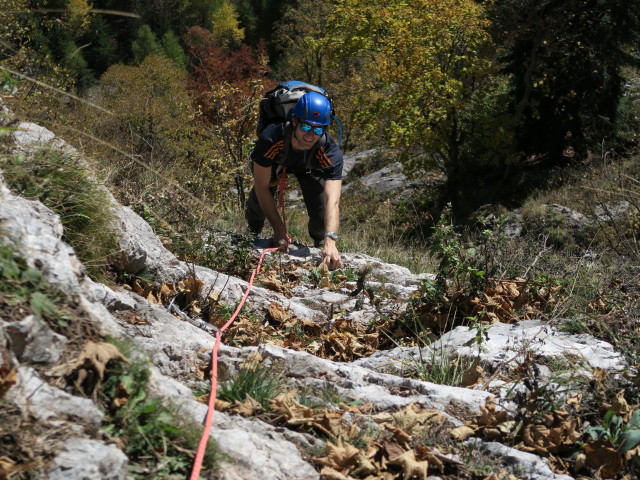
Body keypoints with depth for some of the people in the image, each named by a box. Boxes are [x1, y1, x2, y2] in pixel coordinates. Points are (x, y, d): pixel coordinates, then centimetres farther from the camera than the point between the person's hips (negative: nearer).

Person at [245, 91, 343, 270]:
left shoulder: (331, 153, -43)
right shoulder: (270, 139, -44)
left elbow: (333, 201, -51)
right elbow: (262, 187, -32)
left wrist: (330, 241, -66)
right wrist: (278, 229, -33)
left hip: (310, 167, 0)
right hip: (275, 161, 0)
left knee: (319, 201, -18)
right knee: (259, 198, -16)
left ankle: (320, 242, 17)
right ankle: (253, 231, 21)